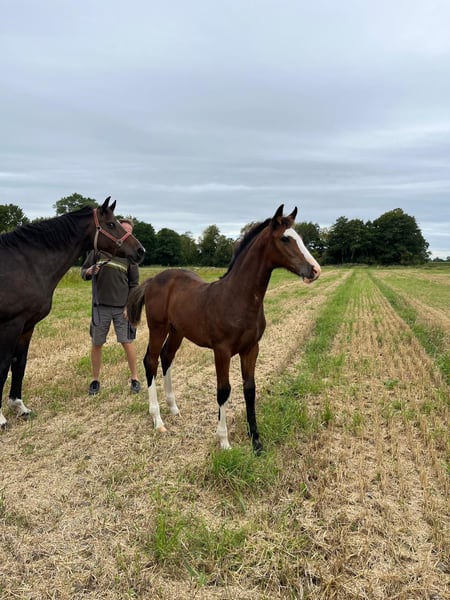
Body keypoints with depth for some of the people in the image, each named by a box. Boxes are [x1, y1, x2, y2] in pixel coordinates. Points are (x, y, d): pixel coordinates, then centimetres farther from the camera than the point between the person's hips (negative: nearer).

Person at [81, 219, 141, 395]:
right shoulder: (98, 249, 1)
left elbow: (134, 284, 4)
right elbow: (83, 272, 7)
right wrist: (89, 271, -16)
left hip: (122, 307, 0)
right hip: (100, 306, 1)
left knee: (127, 342, 3)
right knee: (96, 344, 8)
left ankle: (135, 378, 18)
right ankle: (95, 379, 24)